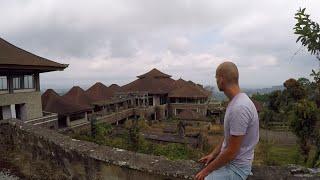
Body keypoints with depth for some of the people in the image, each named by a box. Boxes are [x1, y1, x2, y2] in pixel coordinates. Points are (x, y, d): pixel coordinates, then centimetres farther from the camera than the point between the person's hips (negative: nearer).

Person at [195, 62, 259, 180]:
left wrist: (207, 170, -17)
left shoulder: (239, 108, -31)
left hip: (236, 168, -9)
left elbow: (232, 152, -27)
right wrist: (213, 154, 12)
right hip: (229, 160, 9)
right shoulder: (236, 102, 2)